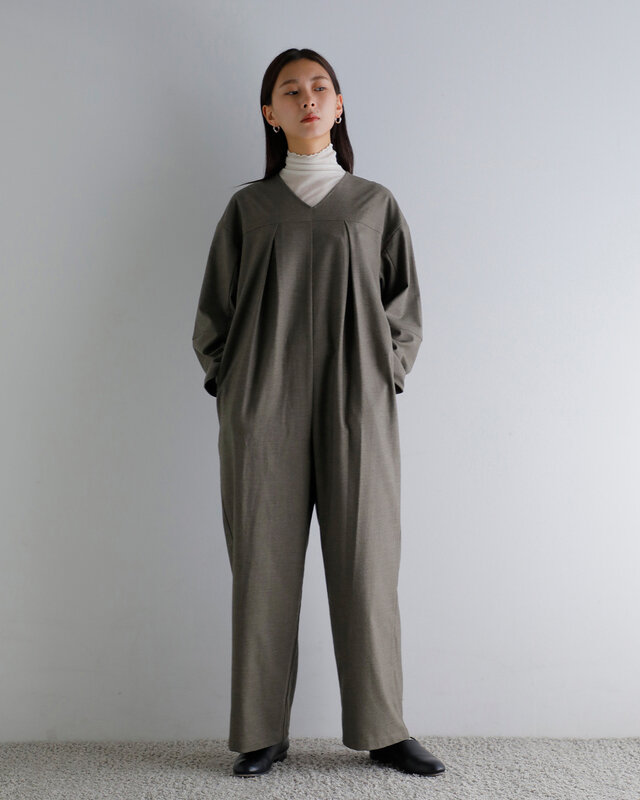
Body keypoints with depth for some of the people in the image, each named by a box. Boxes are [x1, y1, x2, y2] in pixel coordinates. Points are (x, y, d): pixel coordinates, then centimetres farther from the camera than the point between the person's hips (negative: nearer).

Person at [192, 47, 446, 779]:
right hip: (263, 415, 0)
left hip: (356, 413, 0)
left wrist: (385, 377, -1)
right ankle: (262, 732, 14)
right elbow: (214, 310, 12)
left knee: (365, 565, 1)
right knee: (264, 566, 2)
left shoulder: (375, 204, 12)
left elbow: (404, 307, 11)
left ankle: (382, 730, 14)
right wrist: (231, 387, 2)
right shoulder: (248, 207, 12)